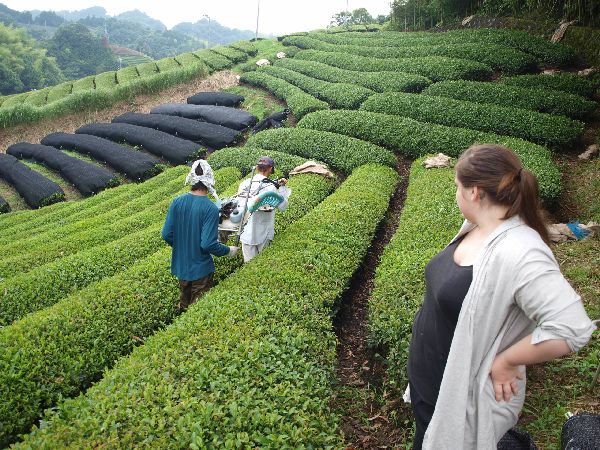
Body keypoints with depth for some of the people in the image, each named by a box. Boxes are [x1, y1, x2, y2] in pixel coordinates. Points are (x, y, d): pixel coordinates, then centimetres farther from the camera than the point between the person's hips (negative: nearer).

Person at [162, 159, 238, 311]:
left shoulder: (177, 202, -9)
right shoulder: (211, 208, -23)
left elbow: (166, 234, -6)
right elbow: (208, 244, -25)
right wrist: (229, 251, -7)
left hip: (180, 266, 5)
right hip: (200, 269, -5)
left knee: (184, 303, 25)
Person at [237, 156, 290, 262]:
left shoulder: (244, 184, -3)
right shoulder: (270, 187, -15)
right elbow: (283, 207, -9)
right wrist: (282, 188, -1)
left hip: (246, 233, 4)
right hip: (263, 234, -3)